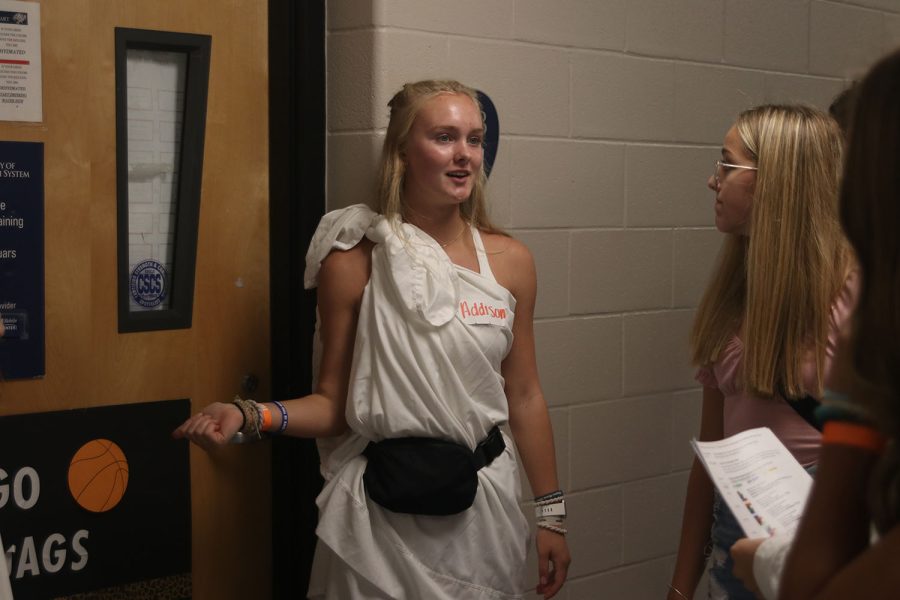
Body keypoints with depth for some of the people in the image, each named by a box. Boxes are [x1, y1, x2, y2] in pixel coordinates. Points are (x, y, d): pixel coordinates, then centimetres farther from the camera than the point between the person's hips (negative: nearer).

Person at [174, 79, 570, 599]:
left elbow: (524, 396, 6)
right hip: (383, 515, -2)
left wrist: (552, 514, 9)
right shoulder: (355, 262, -7)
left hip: (484, 510, 3)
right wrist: (249, 416, -20)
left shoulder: (510, 261, 0)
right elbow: (333, 406, -3)